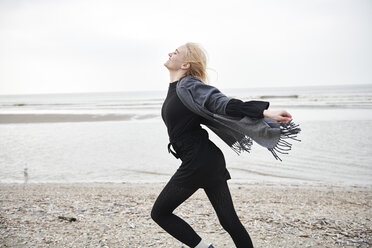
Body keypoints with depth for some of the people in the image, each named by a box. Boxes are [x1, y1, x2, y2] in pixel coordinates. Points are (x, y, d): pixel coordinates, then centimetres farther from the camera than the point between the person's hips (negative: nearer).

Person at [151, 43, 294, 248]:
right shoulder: (175, 88, 16)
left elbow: (225, 104, -20)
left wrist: (265, 112, -27)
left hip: (197, 163, -9)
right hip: (211, 161, 9)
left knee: (160, 213, 6)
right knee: (229, 222, 11)